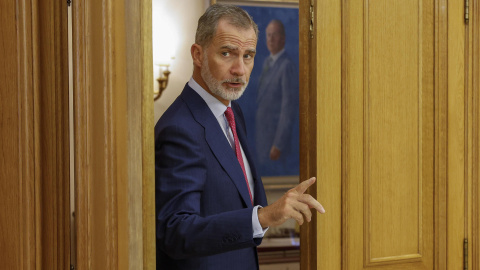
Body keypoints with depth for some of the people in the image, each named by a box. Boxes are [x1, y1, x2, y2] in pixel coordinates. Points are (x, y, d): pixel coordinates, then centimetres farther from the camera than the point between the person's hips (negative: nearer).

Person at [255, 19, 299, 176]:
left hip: (280, 135, -9)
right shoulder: (267, 63, 12)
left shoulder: (287, 66, -17)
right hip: (264, 135, 9)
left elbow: (289, 109, -19)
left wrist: (278, 145, -19)